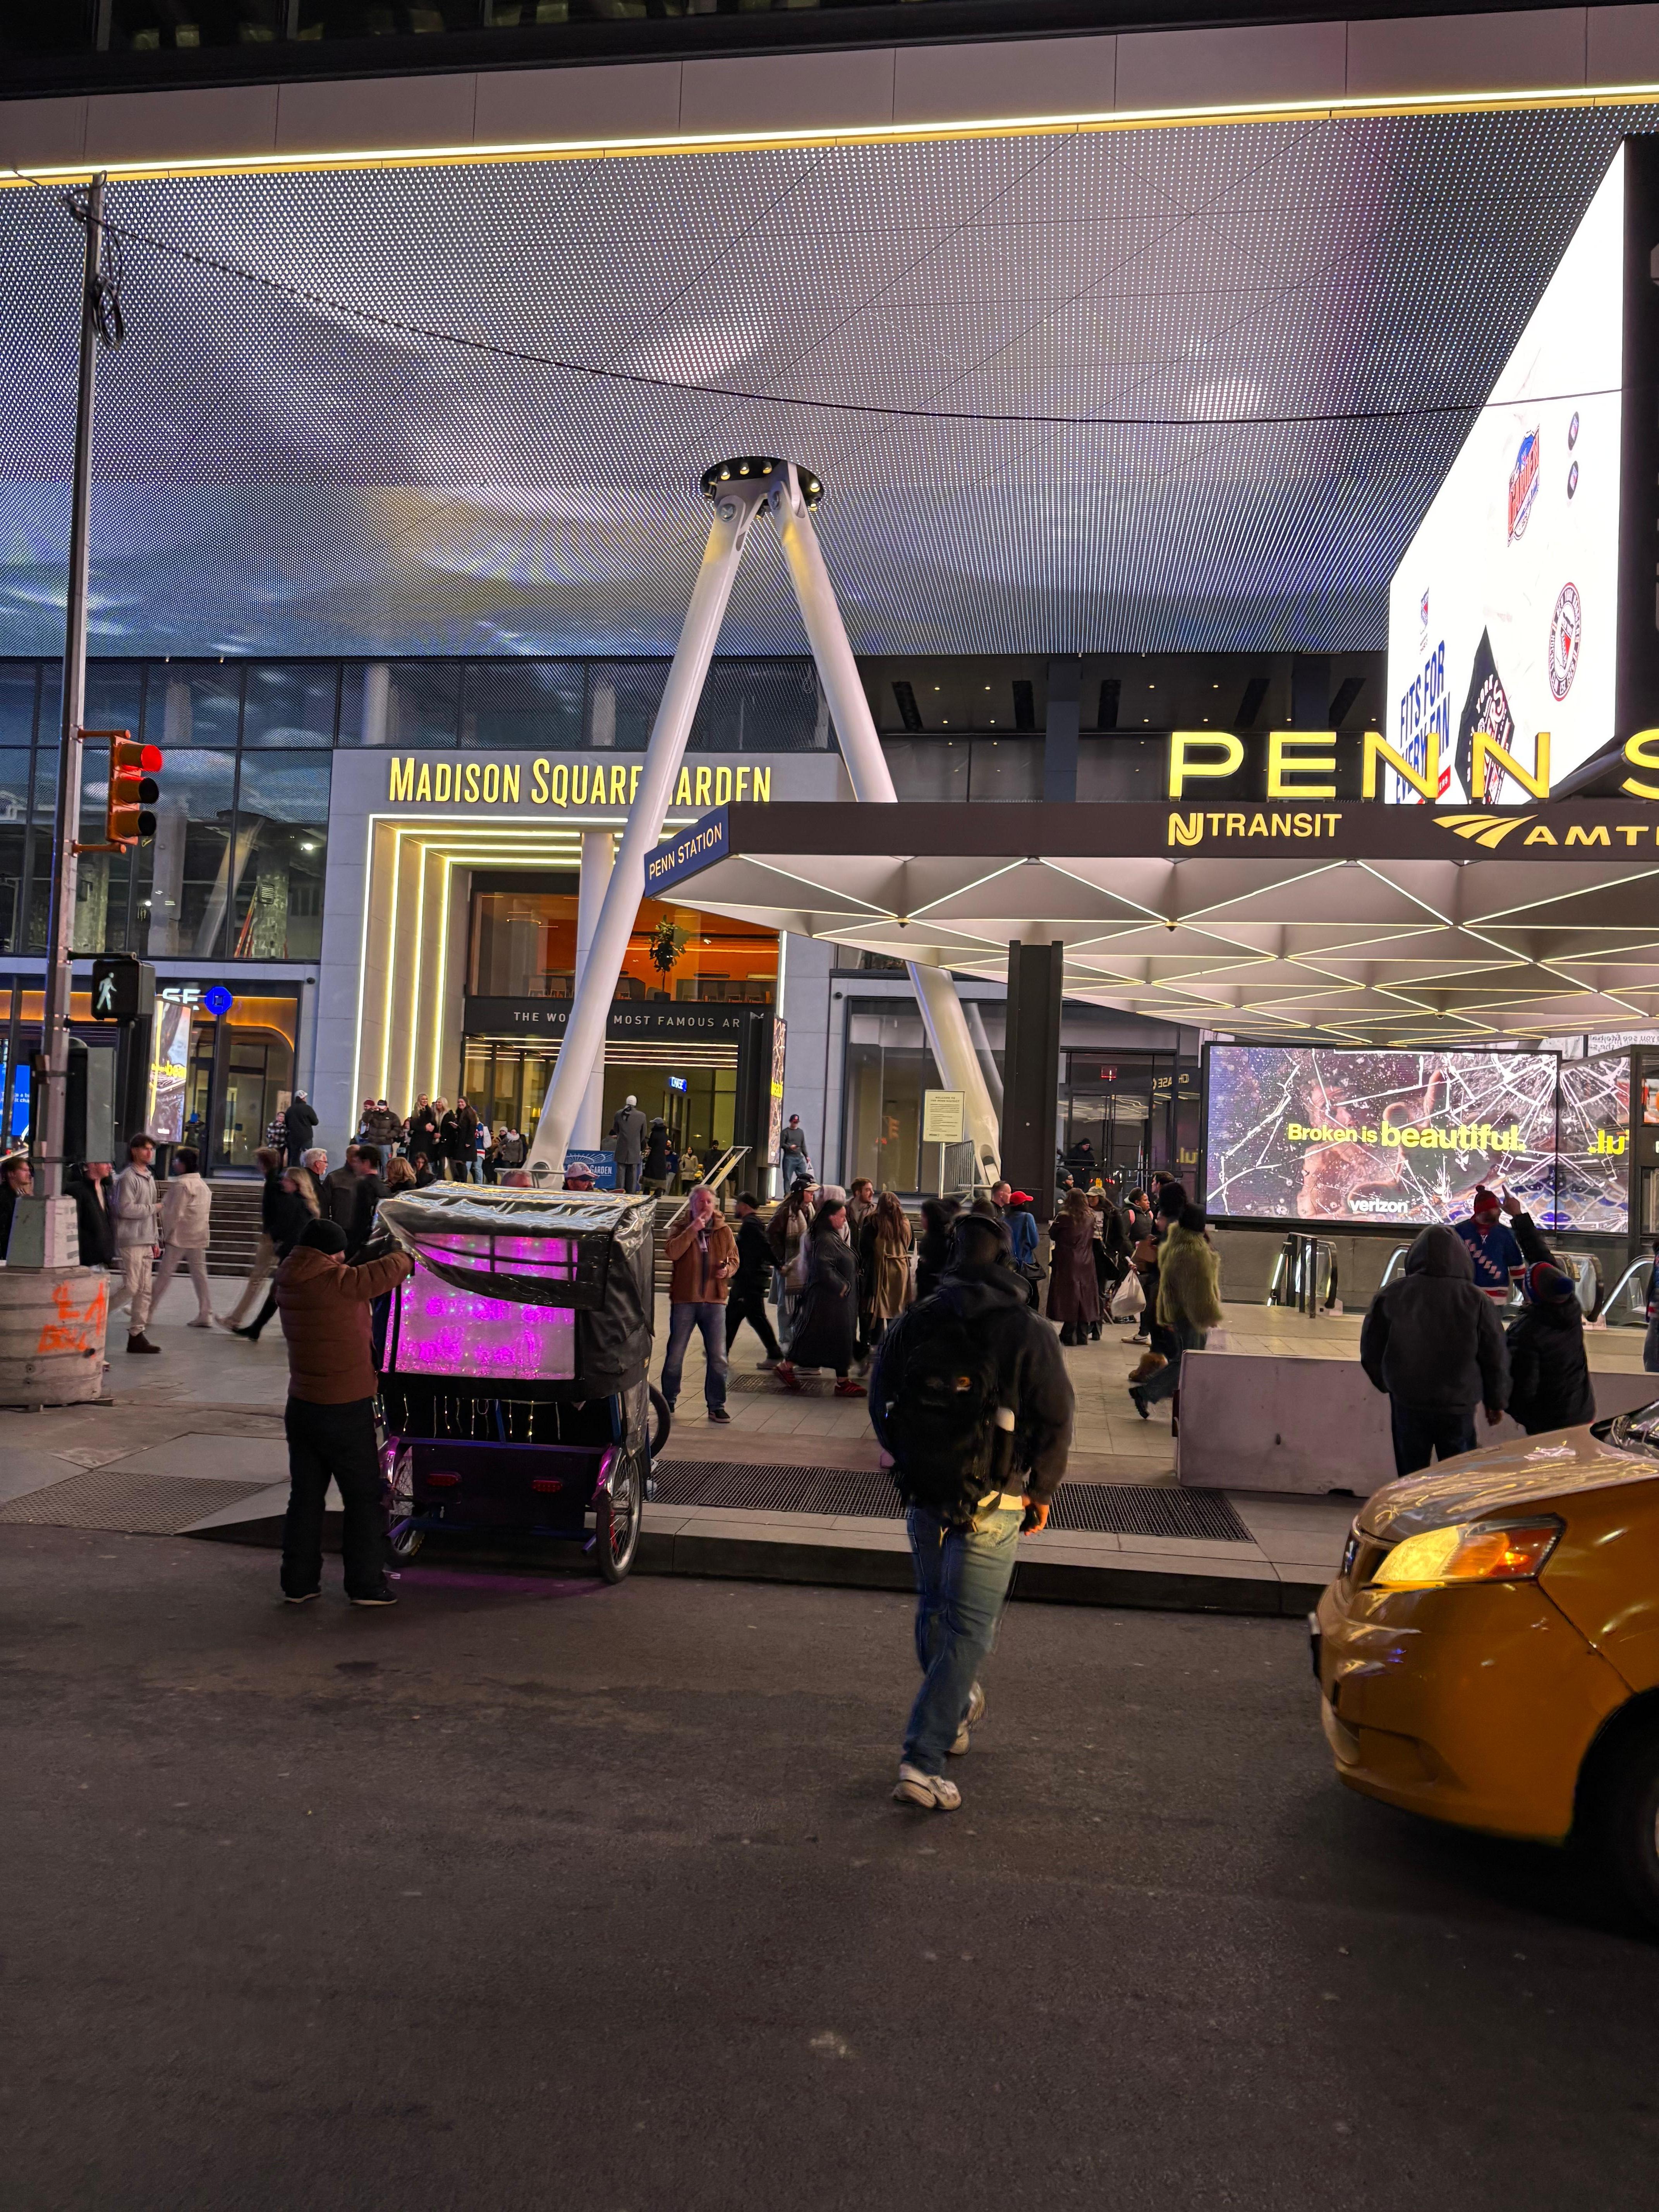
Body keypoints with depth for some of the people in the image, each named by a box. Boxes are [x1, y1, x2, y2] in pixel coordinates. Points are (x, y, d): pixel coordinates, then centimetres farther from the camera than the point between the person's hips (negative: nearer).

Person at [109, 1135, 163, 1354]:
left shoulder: (149, 1178, 18)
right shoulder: (128, 1177, -9)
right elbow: (125, 1209, -19)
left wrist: (155, 1241, 18)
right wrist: (152, 1208, -9)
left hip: (146, 1242, 8)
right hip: (131, 1242, -8)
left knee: (144, 1291, 6)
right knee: (131, 1288, -12)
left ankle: (136, 1336, 8)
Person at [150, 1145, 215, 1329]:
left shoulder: (182, 1185, -13)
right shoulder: (203, 1185, 13)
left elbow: (175, 1213, -16)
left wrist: (166, 1235, -7)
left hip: (179, 1237, -8)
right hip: (199, 1237, 8)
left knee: (164, 1274, 1)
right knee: (200, 1274, 6)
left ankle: (148, 1310, 10)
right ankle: (206, 1315, 4)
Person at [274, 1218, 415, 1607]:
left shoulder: (288, 1285, 3)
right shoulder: (337, 1283, -20)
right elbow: (388, 1271, -12)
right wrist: (405, 1258, 9)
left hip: (301, 1406, 7)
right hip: (345, 1410, -7)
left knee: (305, 1496, 14)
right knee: (364, 1498, 6)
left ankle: (298, 1583, 19)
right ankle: (366, 1585, 10)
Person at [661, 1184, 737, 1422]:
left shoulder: (724, 1231, 9)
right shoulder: (680, 1227, 2)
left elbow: (734, 1259, 15)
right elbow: (673, 1253, -16)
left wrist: (728, 1270, -7)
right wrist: (692, 1230, -20)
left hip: (714, 1300, 2)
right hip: (684, 1299, -2)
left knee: (718, 1357, 2)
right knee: (675, 1354, 6)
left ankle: (716, 1406, 11)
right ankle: (668, 1402, 21)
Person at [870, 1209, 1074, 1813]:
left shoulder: (911, 1324, 1)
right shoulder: (1028, 1333, -9)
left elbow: (880, 1405, 11)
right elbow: (1054, 1420, -5)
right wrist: (1042, 1492, 8)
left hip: (922, 1495, 4)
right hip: (991, 1503, -4)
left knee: (934, 1610, 22)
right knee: (969, 1628, 1)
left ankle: (954, 1711, 42)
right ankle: (923, 1759, -5)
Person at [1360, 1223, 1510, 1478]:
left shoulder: (1392, 1294, -7)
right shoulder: (1477, 1301, -10)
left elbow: (1371, 1352, 2)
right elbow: (1496, 1359, -2)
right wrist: (1496, 1402, 13)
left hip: (1407, 1404, 1)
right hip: (1458, 1406, -1)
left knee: (1411, 1480, 12)